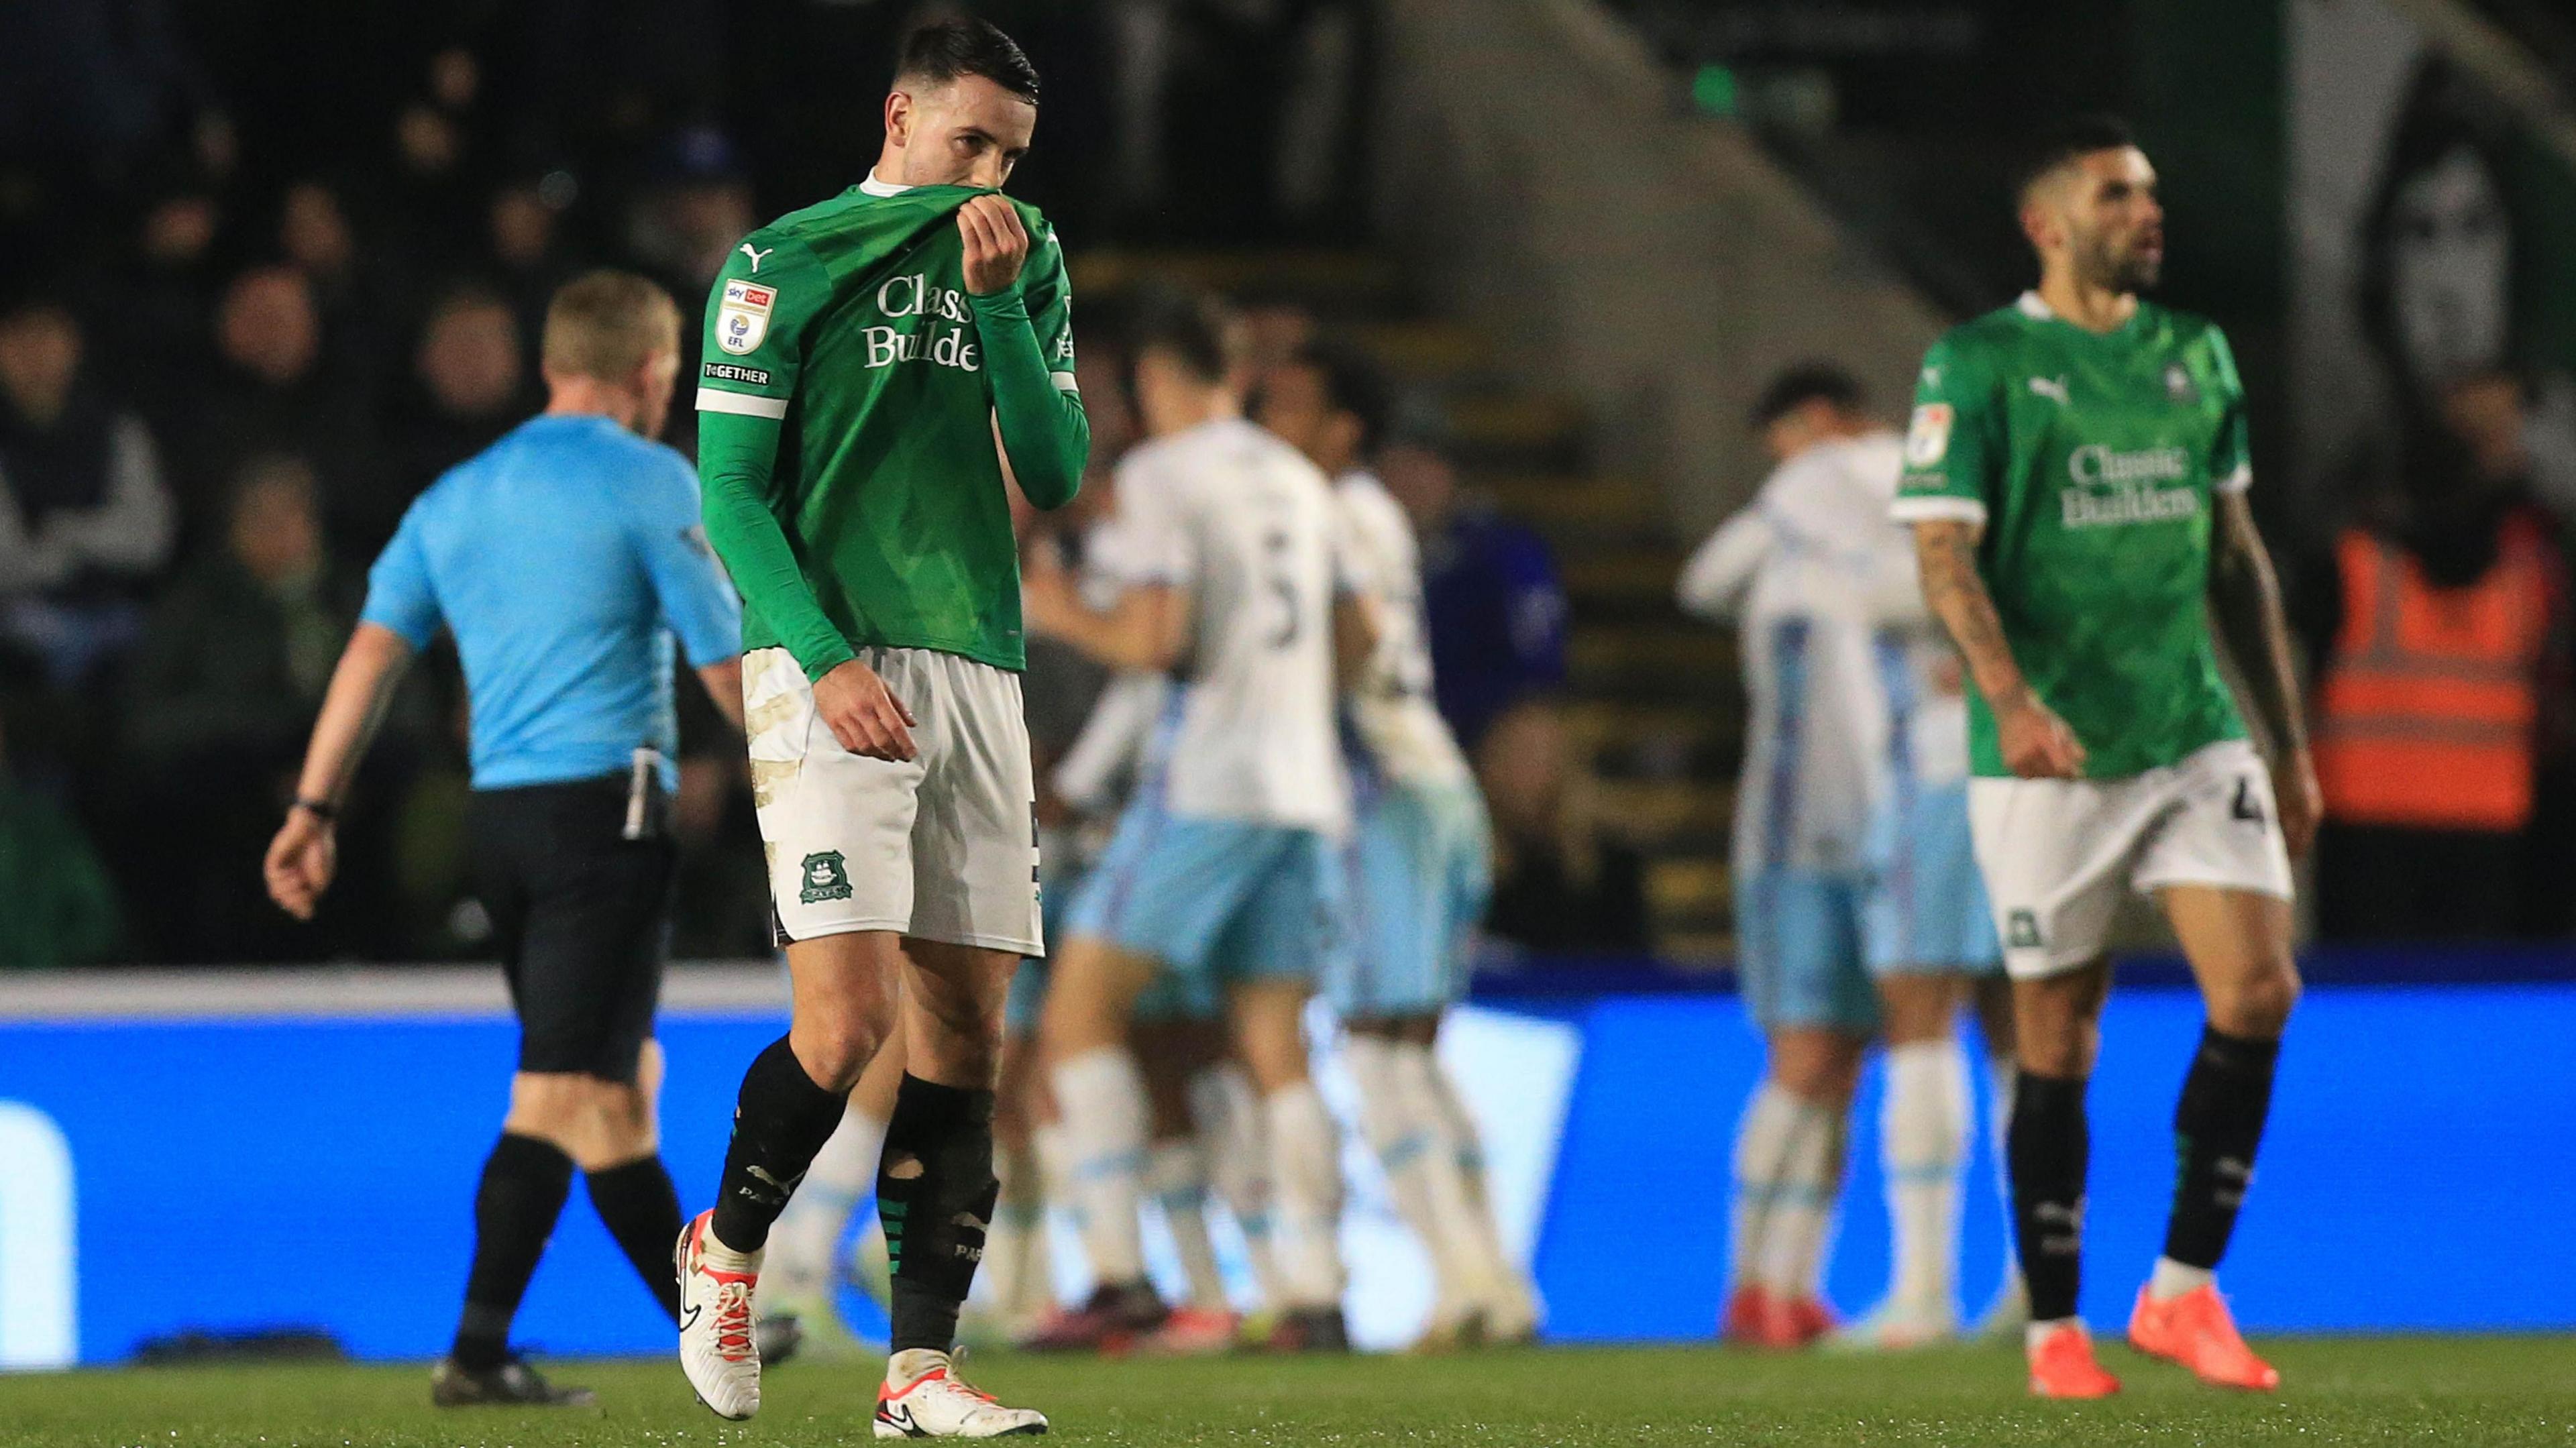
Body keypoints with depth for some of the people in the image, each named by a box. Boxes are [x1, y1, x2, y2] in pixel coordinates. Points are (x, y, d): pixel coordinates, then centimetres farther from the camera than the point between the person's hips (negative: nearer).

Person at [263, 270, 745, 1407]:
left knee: (623, 1078, 15)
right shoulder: (651, 483, -4)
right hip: (606, 801, -7)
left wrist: (315, 808, 5)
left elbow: (374, 648, 7)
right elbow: (727, 664, -4)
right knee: (567, 1088, -8)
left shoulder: (457, 497, 15)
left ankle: (705, 1325, 17)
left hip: (499, 812, 7)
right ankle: (478, 1351, -14)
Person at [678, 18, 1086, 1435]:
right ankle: (726, 1249, 11)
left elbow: (1057, 476, 5)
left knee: (963, 1027, 1)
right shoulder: (783, 263, 0)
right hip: (827, 668, -5)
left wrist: (999, 304, -6)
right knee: (849, 1018, -15)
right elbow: (732, 490, -3)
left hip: (978, 669, 5)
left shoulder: (1028, 269, 14)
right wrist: (826, 657, -15)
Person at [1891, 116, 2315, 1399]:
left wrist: (2288, 739, 18)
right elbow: (1944, 554, -11)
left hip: (2196, 737, 4)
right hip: (2048, 758, -4)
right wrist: (2011, 698, -27)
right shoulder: (1977, 367, -4)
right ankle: (2055, 1332, 13)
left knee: (2258, 993, -10)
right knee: (2058, 1044, 1)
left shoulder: (2196, 357, 13)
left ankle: (2183, 1290, 3)